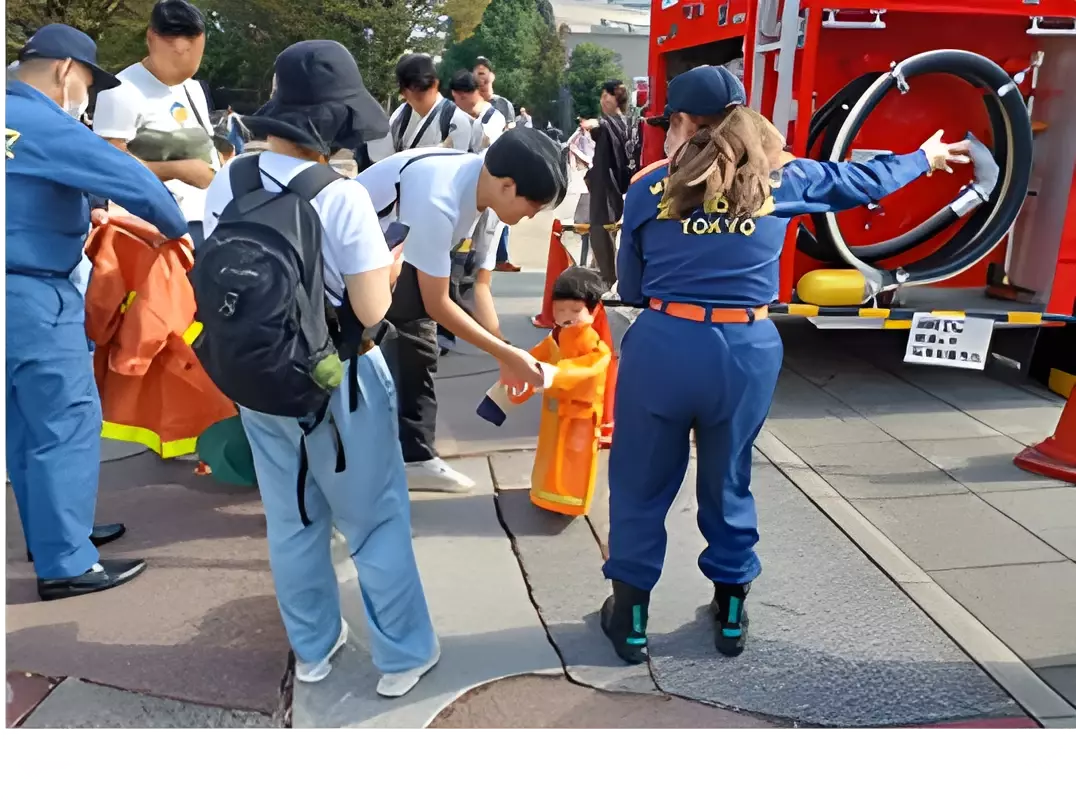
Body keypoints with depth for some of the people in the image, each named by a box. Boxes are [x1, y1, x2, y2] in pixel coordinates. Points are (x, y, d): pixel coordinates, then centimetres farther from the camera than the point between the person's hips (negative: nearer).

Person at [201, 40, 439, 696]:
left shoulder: (226, 185, -4)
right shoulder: (342, 196, -21)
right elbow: (372, 312, -20)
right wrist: (387, 267, -1)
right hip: (337, 384, -5)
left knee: (292, 522, 20)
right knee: (377, 522, 12)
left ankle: (313, 648, 38)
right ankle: (403, 656, 26)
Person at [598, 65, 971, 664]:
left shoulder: (649, 187, 2)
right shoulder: (780, 177, 6)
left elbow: (630, 287, 8)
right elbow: (863, 182, 22)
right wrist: (924, 159, 41)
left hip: (662, 346, -2)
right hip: (748, 352, 2)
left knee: (641, 485, 14)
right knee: (729, 484, 20)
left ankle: (630, 615, 24)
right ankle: (732, 613, 34)